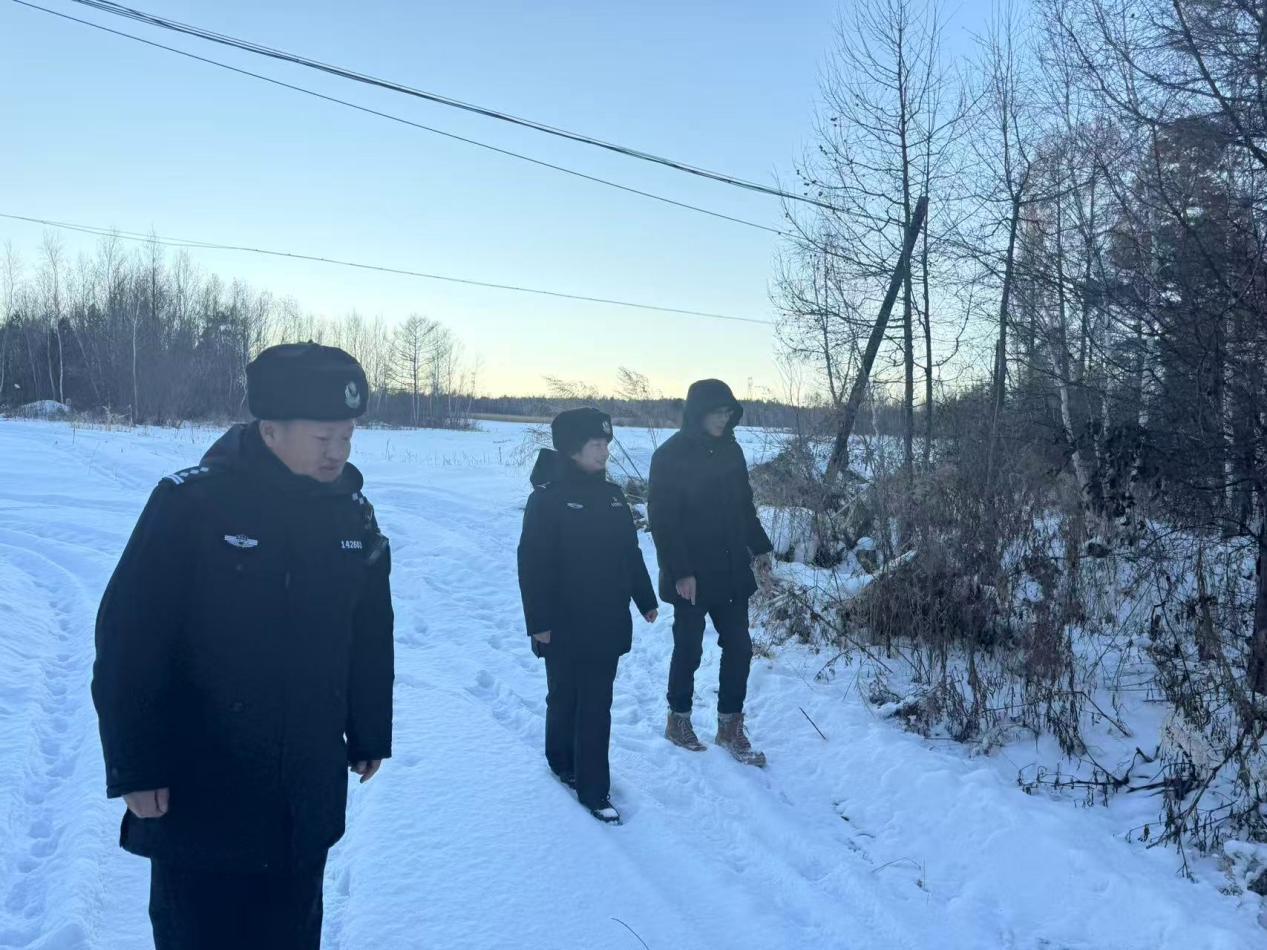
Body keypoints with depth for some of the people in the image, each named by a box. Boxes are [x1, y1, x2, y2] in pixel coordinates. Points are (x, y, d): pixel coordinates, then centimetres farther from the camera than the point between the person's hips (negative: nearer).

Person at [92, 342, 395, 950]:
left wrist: (369, 736, 14)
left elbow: (371, 637, 9)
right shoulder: (190, 505, -16)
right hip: (196, 795, -4)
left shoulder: (354, 514, -2)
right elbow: (128, 641, -13)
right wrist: (133, 765, -11)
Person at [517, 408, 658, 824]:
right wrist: (539, 621, -16)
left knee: (597, 705, 7)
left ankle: (593, 787, 16)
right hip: (565, 626, -5)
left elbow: (630, 552, 14)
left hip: (607, 624, 5)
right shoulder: (547, 498, -13)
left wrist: (646, 599, 15)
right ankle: (564, 764, 31)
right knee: (565, 699, 11)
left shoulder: (611, 494, 7)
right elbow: (533, 564, -14)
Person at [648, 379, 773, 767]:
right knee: (689, 649, 7)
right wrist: (680, 572, -19)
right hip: (691, 576, -6)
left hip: (732, 572, 6)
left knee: (739, 647, 7)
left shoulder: (730, 450, 5)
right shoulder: (670, 456, -14)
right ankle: (678, 719, 28)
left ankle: (730, 726, 20)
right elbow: (662, 520, -15)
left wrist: (760, 548, 11)